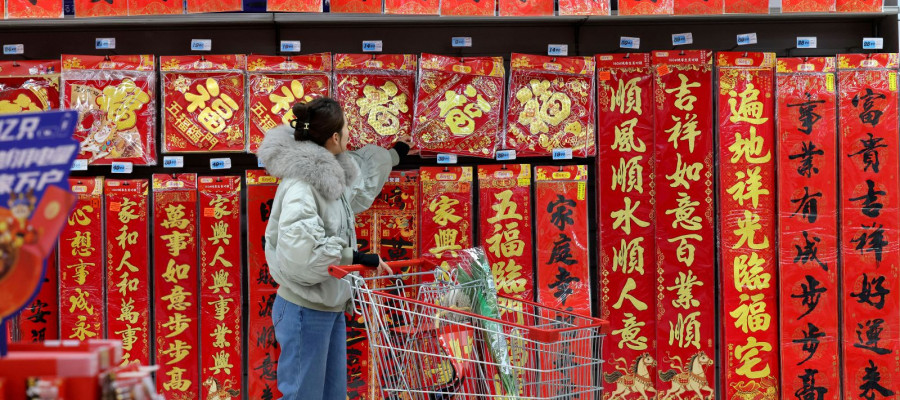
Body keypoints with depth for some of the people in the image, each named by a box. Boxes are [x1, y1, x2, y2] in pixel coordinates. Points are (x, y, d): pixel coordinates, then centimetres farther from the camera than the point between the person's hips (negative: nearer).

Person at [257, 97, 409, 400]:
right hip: (305, 311, -9)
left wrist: (396, 153, 45)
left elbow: (362, 179, 32)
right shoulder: (300, 185, -21)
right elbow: (300, 250, -32)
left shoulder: (332, 174, 7)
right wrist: (355, 258, -23)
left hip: (331, 307, 9)